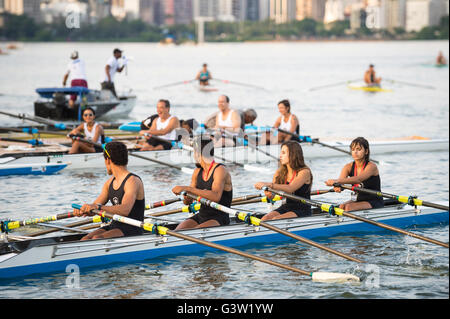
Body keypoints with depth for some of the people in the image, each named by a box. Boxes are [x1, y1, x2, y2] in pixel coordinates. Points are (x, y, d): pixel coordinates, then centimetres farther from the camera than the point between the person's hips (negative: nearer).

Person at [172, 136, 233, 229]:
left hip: (219, 219, -7)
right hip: (200, 216, 7)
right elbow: (187, 202, 13)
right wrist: (187, 198, -13)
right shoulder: (198, 172, 11)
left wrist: (187, 189, -32)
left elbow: (216, 197, -30)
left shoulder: (220, 170, -12)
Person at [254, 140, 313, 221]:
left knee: (276, 219, -30)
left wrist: (268, 184, -38)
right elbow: (272, 195, 0)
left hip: (302, 210, -5)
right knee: (265, 218, -22)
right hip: (286, 207, 5)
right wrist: (269, 194, -26)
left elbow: (290, 189, -28)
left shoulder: (304, 172, -12)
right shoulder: (280, 173, 8)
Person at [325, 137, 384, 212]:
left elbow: (358, 179, -34)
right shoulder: (349, 167, 1)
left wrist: (336, 181, -47)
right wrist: (337, 186, -45)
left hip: (375, 203, -5)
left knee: (349, 207, -28)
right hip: (358, 200, 5)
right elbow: (341, 179, -18)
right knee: (342, 206, -25)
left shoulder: (371, 166, -16)